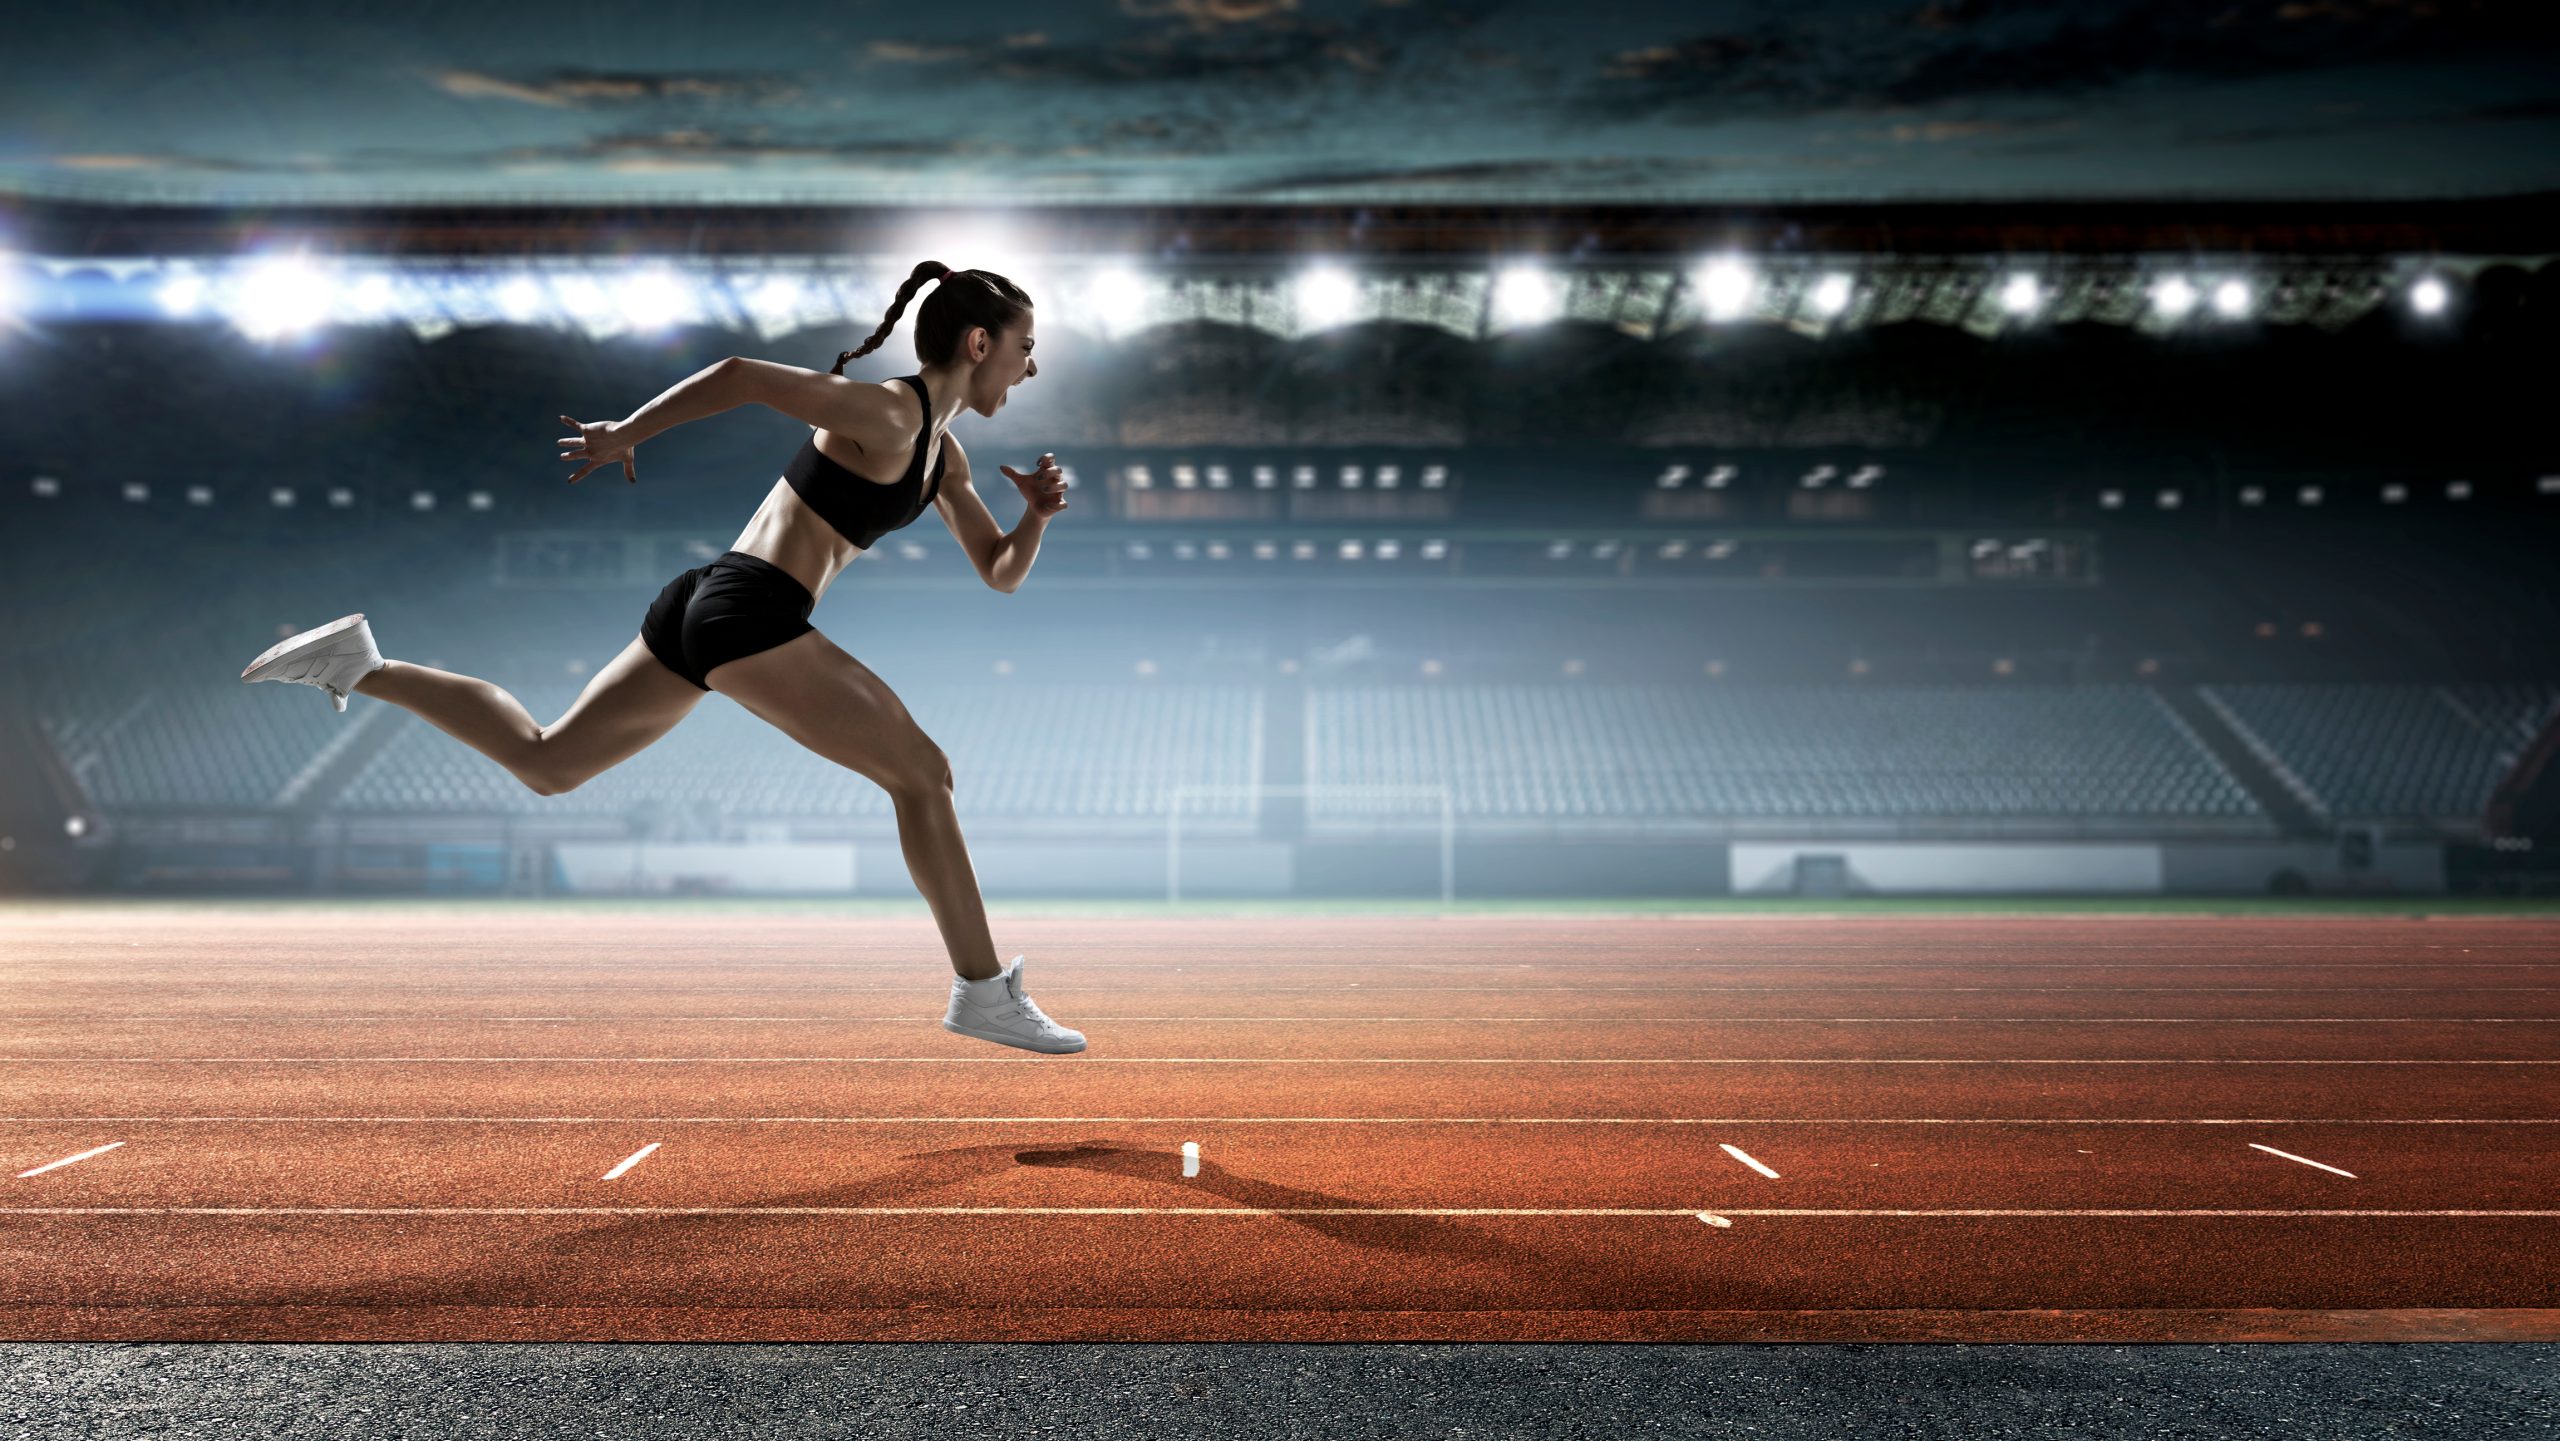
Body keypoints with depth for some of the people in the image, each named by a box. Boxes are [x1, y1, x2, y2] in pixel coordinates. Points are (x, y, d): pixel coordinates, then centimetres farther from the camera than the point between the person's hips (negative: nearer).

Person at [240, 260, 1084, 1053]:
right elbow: (740, 375, -16)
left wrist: (1038, 513, 2)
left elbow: (1000, 573, 21)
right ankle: (984, 995, -1)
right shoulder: (886, 414, -10)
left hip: (705, 604, 9)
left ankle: (359, 665, 14)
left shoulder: (942, 452, 18)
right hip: (751, 614, -9)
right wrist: (625, 435, -11)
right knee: (922, 772, -4)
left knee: (543, 762, 16)